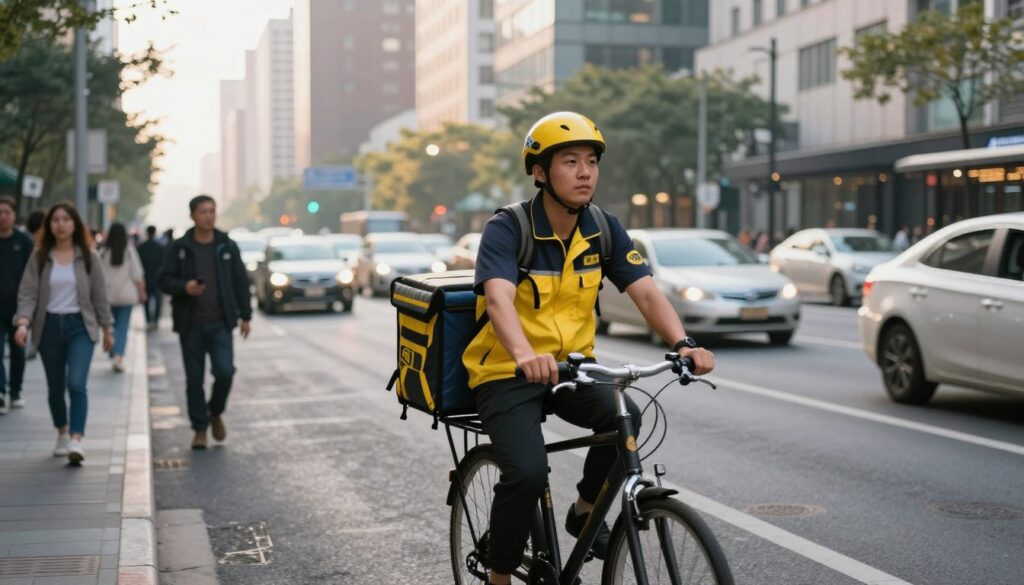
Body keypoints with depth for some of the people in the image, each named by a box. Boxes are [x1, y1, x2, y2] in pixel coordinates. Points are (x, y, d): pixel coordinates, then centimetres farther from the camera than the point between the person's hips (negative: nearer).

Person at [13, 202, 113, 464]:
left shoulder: (87, 257, 2)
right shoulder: (39, 258, 1)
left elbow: (99, 294, 6)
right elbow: (27, 293, -5)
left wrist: (106, 328, 8)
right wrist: (23, 322, -21)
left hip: (80, 326, -2)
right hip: (49, 326, 2)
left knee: (76, 383, -18)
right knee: (55, 387, 12)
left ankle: (76, 441, -23)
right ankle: (62, 434, 33)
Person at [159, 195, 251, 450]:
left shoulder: (227, 246, 6)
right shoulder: (179, 248, 2)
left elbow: (240, 282, 10)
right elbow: (164, 280, 2)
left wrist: (245, 315, 7)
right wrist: (184, 287, -18)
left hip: (220, 323, 0)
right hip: (190, 324, 0)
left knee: (225, 371, -13)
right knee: (194, 379, 3)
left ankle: (215, 413, 15)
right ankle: (200, 429, 16)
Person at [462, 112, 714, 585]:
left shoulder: (604, 229, -2)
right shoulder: (506, 230, -16)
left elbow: (646, 293, -11)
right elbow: (499, 299, -33)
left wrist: (684, 344, -30)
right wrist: (526, 356, -53)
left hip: (572, 367, 4)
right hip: (506, 373, -4)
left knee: (625, 417, -26)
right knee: (527, 473, -25)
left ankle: (585, 510, 2)